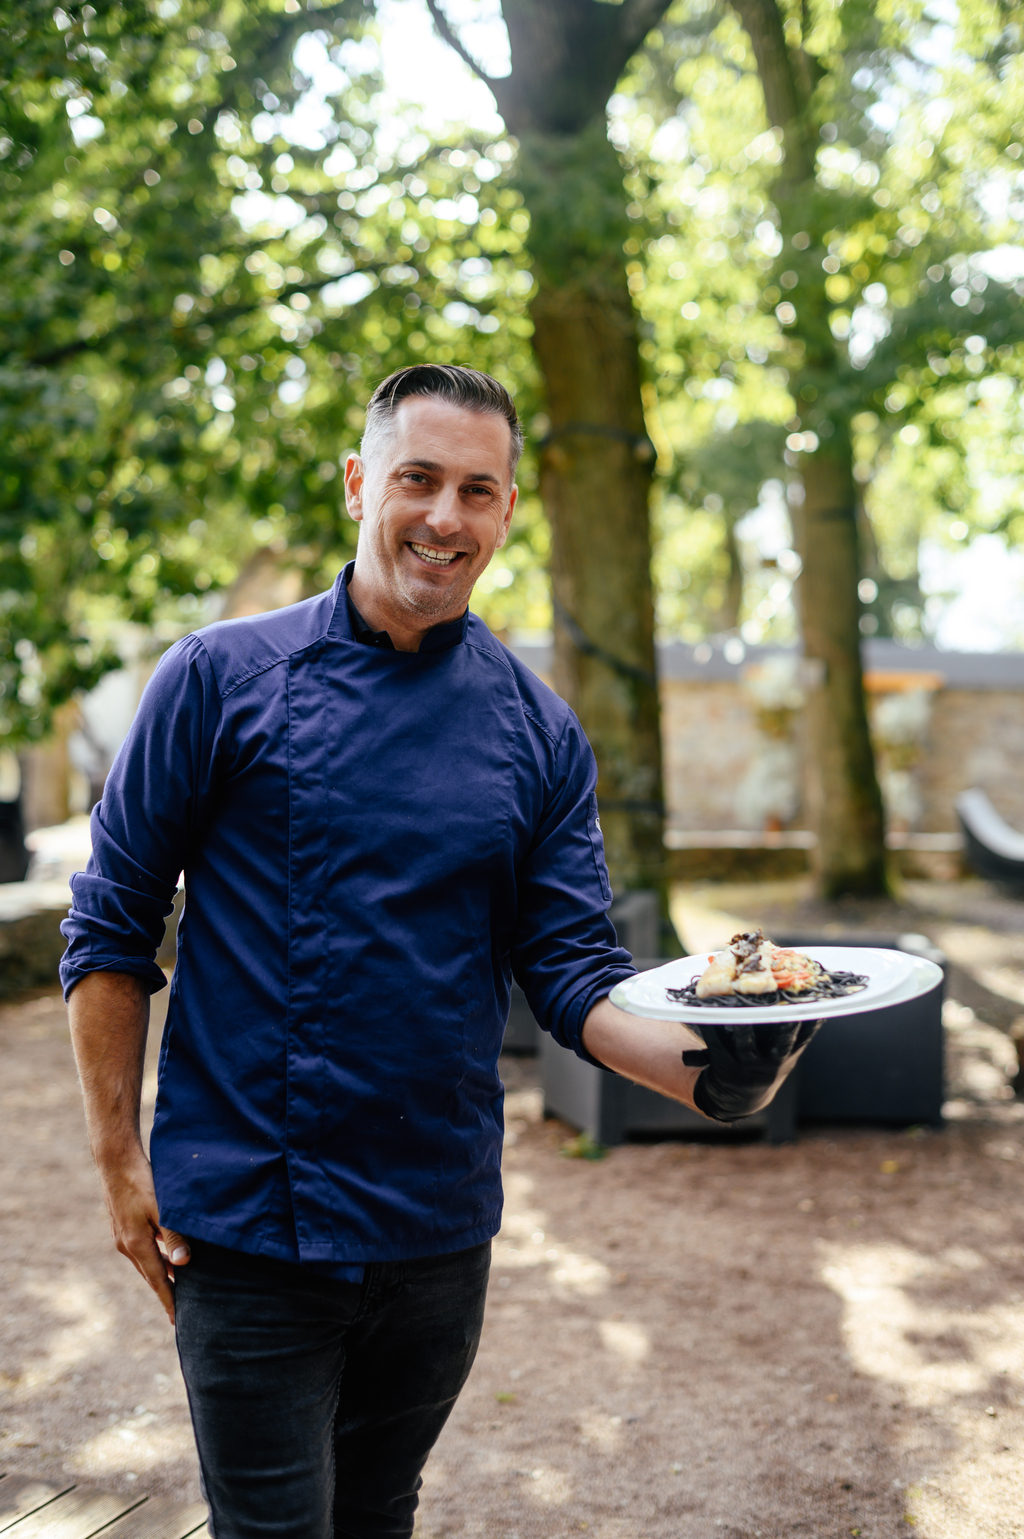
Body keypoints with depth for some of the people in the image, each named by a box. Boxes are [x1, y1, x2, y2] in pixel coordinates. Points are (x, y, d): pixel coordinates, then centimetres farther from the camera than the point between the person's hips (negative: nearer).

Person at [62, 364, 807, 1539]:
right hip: (246, 1224, -3)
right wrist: (120, 1161, -6)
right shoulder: (222, 677, -7)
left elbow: (572, 970, -1)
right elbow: (109, 930, -3)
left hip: (439, 1225, 4)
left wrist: (695, 1068, -21)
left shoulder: (539, 733, 2)